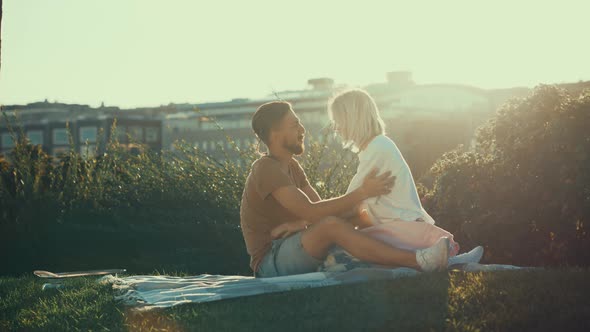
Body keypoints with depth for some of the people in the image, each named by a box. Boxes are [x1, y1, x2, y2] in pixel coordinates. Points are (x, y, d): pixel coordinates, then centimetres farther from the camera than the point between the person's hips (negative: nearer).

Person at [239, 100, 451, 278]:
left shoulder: (291, 166, 17)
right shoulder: (265, 169, -15)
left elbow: (320, 207, 9)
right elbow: (310, 212, -25)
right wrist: (362, 193, -25)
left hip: (289, 251, 10)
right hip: (270, 263, -10)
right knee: (331, 225, -32)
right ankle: (416, 261, -38)